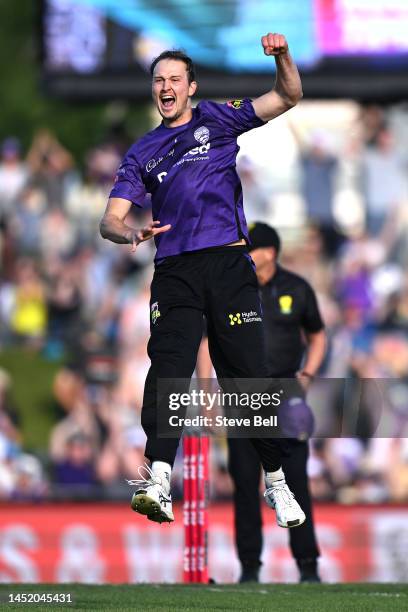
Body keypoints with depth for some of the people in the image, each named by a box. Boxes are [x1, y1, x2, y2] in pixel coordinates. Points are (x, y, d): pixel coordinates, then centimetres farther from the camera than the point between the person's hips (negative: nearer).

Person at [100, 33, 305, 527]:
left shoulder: (216, 119, 15)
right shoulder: (143, 153, 19)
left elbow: (288, 97, 11)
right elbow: (110, 220, 12)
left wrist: (282, 56, -10)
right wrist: (130, 233, -13)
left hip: (229, 264, -1)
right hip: (174, 273, 1)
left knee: (249, 374, -2)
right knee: (167, 369, -19)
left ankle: (275, 481, 12)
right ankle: (157, 481, -33)